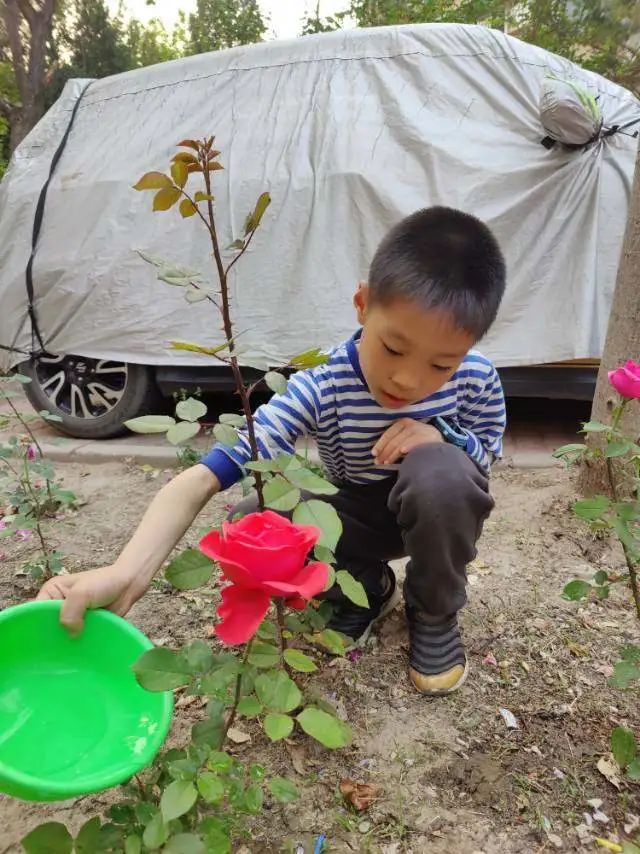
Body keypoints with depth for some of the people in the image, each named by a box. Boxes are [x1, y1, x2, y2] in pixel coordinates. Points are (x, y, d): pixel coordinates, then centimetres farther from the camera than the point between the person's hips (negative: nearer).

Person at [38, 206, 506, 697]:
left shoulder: (476, 379, -24)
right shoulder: (321, 390, -32)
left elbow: (488, 456, -4)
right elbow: (207, 476, -39)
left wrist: (442, 433, -29)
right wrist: (126, 574, -56)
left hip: (436, 513, 0)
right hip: (358, 514, 1)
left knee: (442, 471, -36)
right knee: (247, 526, -25)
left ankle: (435, 611, -6)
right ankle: (367, 588, 1)